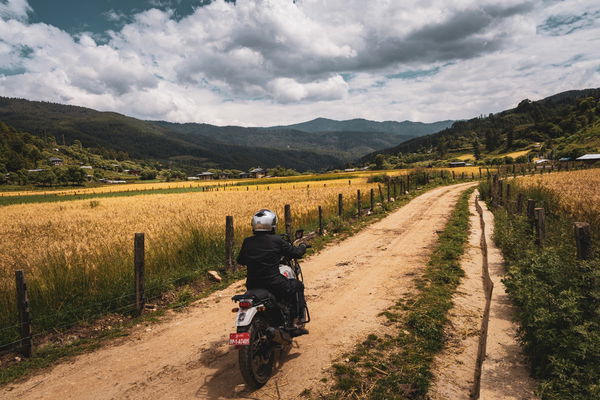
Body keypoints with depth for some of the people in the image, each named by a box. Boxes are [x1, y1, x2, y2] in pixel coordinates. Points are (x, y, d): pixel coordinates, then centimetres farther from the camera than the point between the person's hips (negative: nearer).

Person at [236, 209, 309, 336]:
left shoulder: (247, 242, 0)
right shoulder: (277, 240, -11)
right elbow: (296, 253, -2)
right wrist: (302, 247, 20)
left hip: (252, 286, 5)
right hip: (274, 285, -5)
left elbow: (240, 260, 14)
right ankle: (297, 324, 19)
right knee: (297, 286, 20)